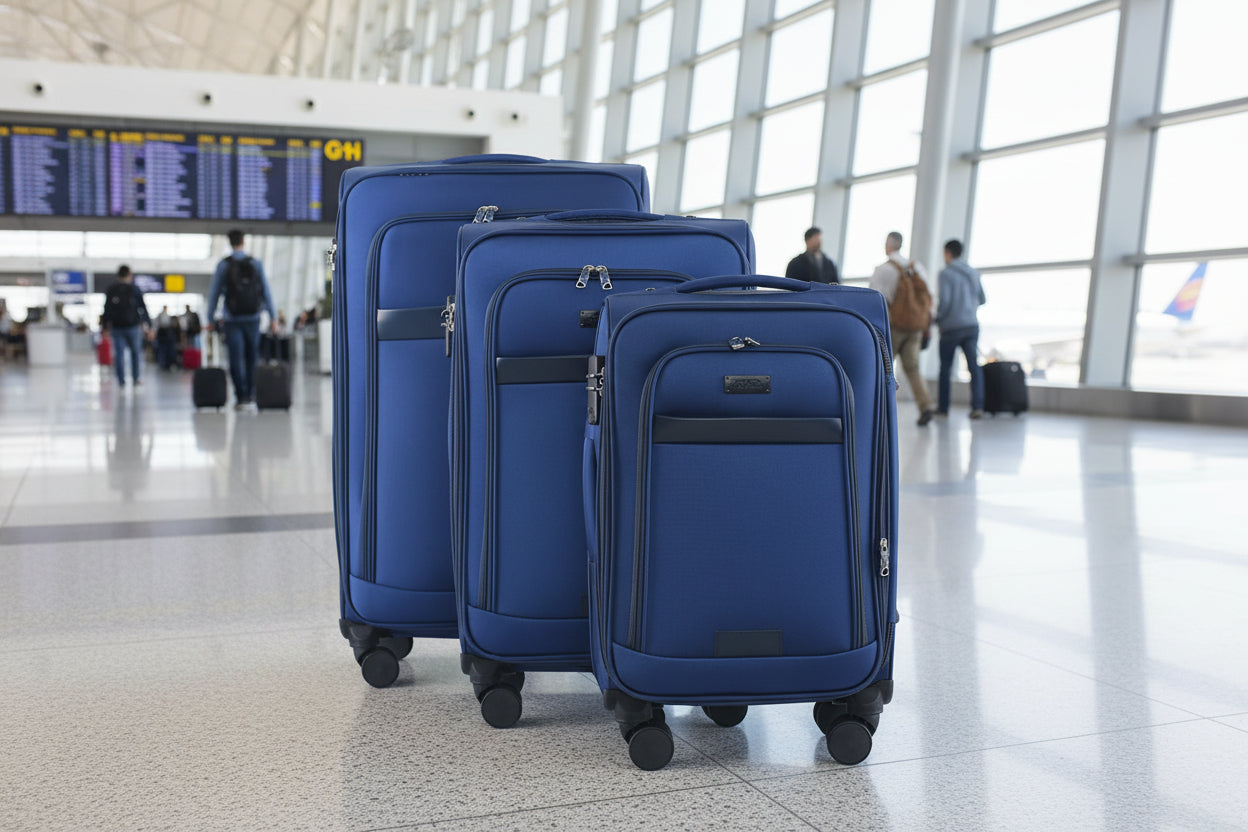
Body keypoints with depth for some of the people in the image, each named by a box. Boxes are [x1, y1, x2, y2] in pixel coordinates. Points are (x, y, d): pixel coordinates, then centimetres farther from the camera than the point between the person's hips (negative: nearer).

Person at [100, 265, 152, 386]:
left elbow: (107, 309, 7)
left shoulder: (111, 290, 5)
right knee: (136, 352, 10)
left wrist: (105, 326, 12)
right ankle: (136, 377, 8)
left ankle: (121, 380, -1)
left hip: (116, 326, 2)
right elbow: (143, 307, -4)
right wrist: (148, 324, -1)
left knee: (119, 353, 3)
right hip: (133, 326, -2)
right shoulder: (134, 289, -2)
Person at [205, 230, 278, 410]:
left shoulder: (223, 264, -1)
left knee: (236, 360, -1)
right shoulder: (256, 263, 2)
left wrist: (211, 319, 5)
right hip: (253, 318, 2)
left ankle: (241, 398, -6)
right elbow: (266, 291, 2)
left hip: (232, 319, -2)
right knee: (251, 359, 11)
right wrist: (273, 317, 5)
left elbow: (214, 293, 0)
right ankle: (250, 396, 12)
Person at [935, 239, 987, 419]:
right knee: (974, 365, -2)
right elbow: (982, 300, 17)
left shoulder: (946, 273, -7)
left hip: (951, 326, -4)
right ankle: (977, 406, -14)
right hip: (972, 325, 4)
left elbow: (944, 300, -15)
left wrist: (937, 320, -1)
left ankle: (942, 407, 13)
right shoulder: (973, 273, 11)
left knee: (945, 367, 7)